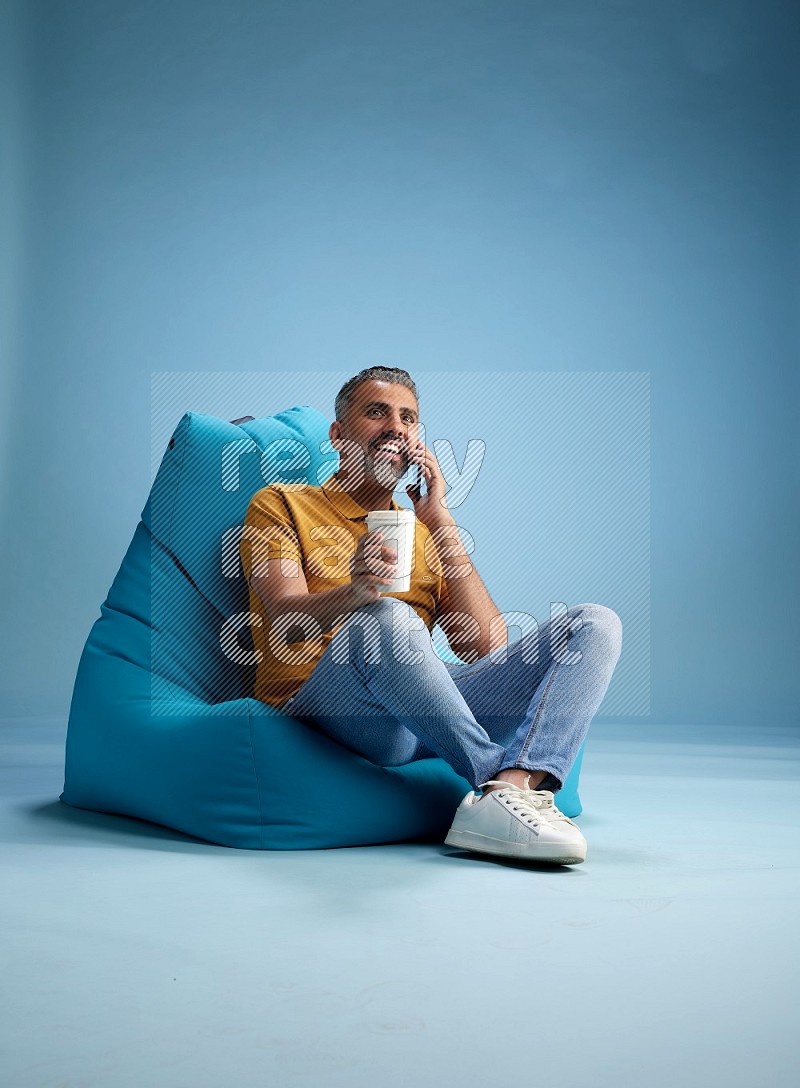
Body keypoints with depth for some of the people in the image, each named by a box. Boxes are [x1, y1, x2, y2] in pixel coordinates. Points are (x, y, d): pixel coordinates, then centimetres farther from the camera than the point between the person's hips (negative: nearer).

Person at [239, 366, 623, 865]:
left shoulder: (426, 532, 26)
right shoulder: (280, 504, 14)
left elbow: (488, 646, 9)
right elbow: (286, 621, -5)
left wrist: (440, 520, 4)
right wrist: (355, 593, -28)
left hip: (433, 704, 5)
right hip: (319, 698, -5)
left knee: (596, 624, -11)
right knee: (386, 619, -38)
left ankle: (509, 789, -35)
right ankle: (507, 782, -24)